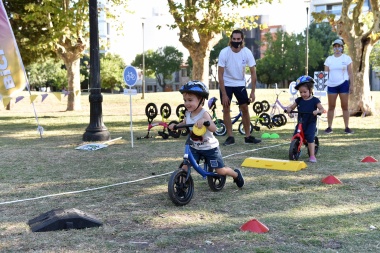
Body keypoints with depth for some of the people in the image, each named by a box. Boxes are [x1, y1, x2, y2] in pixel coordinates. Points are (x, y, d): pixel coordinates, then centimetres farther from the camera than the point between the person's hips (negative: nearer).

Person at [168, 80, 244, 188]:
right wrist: (175, 125, -5)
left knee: (220, 171, 4)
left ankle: (236, 174, 33)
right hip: (194, 147, 5)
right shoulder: (187, 114, -6)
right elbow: (184, 124, 15)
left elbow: (214, 128, -38)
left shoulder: (204, 114, -25)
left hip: (210, 148, -5)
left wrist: (204, 121, -56)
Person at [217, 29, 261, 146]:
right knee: (226, 109, -4)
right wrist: (224, 94, -22)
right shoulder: (224, 53, -22)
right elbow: (220, 74, -19)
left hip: (240, 84, 2)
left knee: (245, 109, 0)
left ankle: (248, 136, 9)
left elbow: (253, 72, -10)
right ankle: (230, 137, 4)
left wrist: (253, 92, -14)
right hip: (226, 84, -2)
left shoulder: (247, 52, -17)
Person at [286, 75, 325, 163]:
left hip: (311, 123, -4)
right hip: (300, 123, 4)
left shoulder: (315, 100, -4)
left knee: (310, 138, -18)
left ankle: (312, 156, -12)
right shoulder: (299, 100, 7)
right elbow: (292, 107, 12)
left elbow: (322, 109, -10)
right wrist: (289, 109, -13)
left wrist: (317, 111, -32)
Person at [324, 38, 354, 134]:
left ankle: (346, 127, 4)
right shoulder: (329, 59, 8)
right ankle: (329, 127, 7)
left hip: (343, 84, -2)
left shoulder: (347, 58, 2)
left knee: (345, 106, 0)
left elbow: (350, 73, 1)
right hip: (331, 85, 2)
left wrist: (351, 85, -6)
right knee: (331, 107, 3)